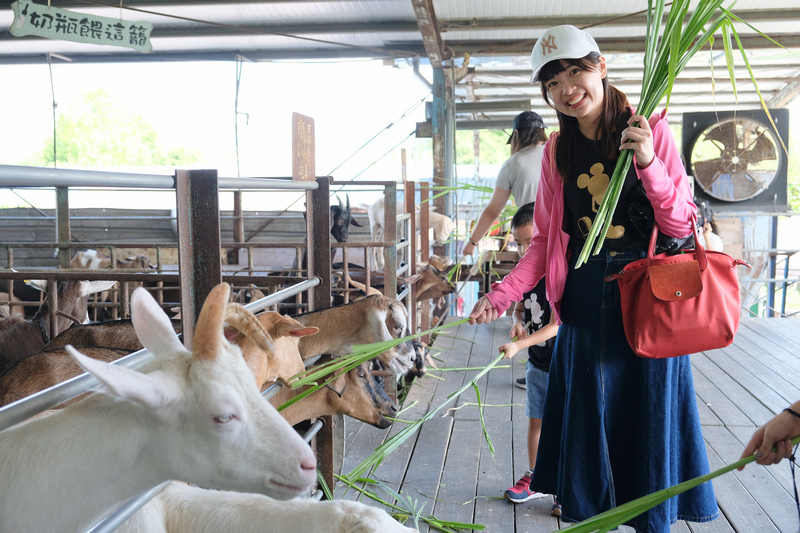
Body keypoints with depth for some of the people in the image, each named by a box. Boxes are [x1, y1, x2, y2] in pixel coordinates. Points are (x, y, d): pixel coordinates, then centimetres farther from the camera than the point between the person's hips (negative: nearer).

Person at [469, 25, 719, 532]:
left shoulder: (651, 131, -2)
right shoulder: (557, 152, 6)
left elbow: (681, 225, -4)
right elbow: (546, 240, 7)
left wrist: (649, 164, -20)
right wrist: (502, 294, -5)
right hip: (585, 308, 3)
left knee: (648, 417, 6)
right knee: (586, 420, 11)